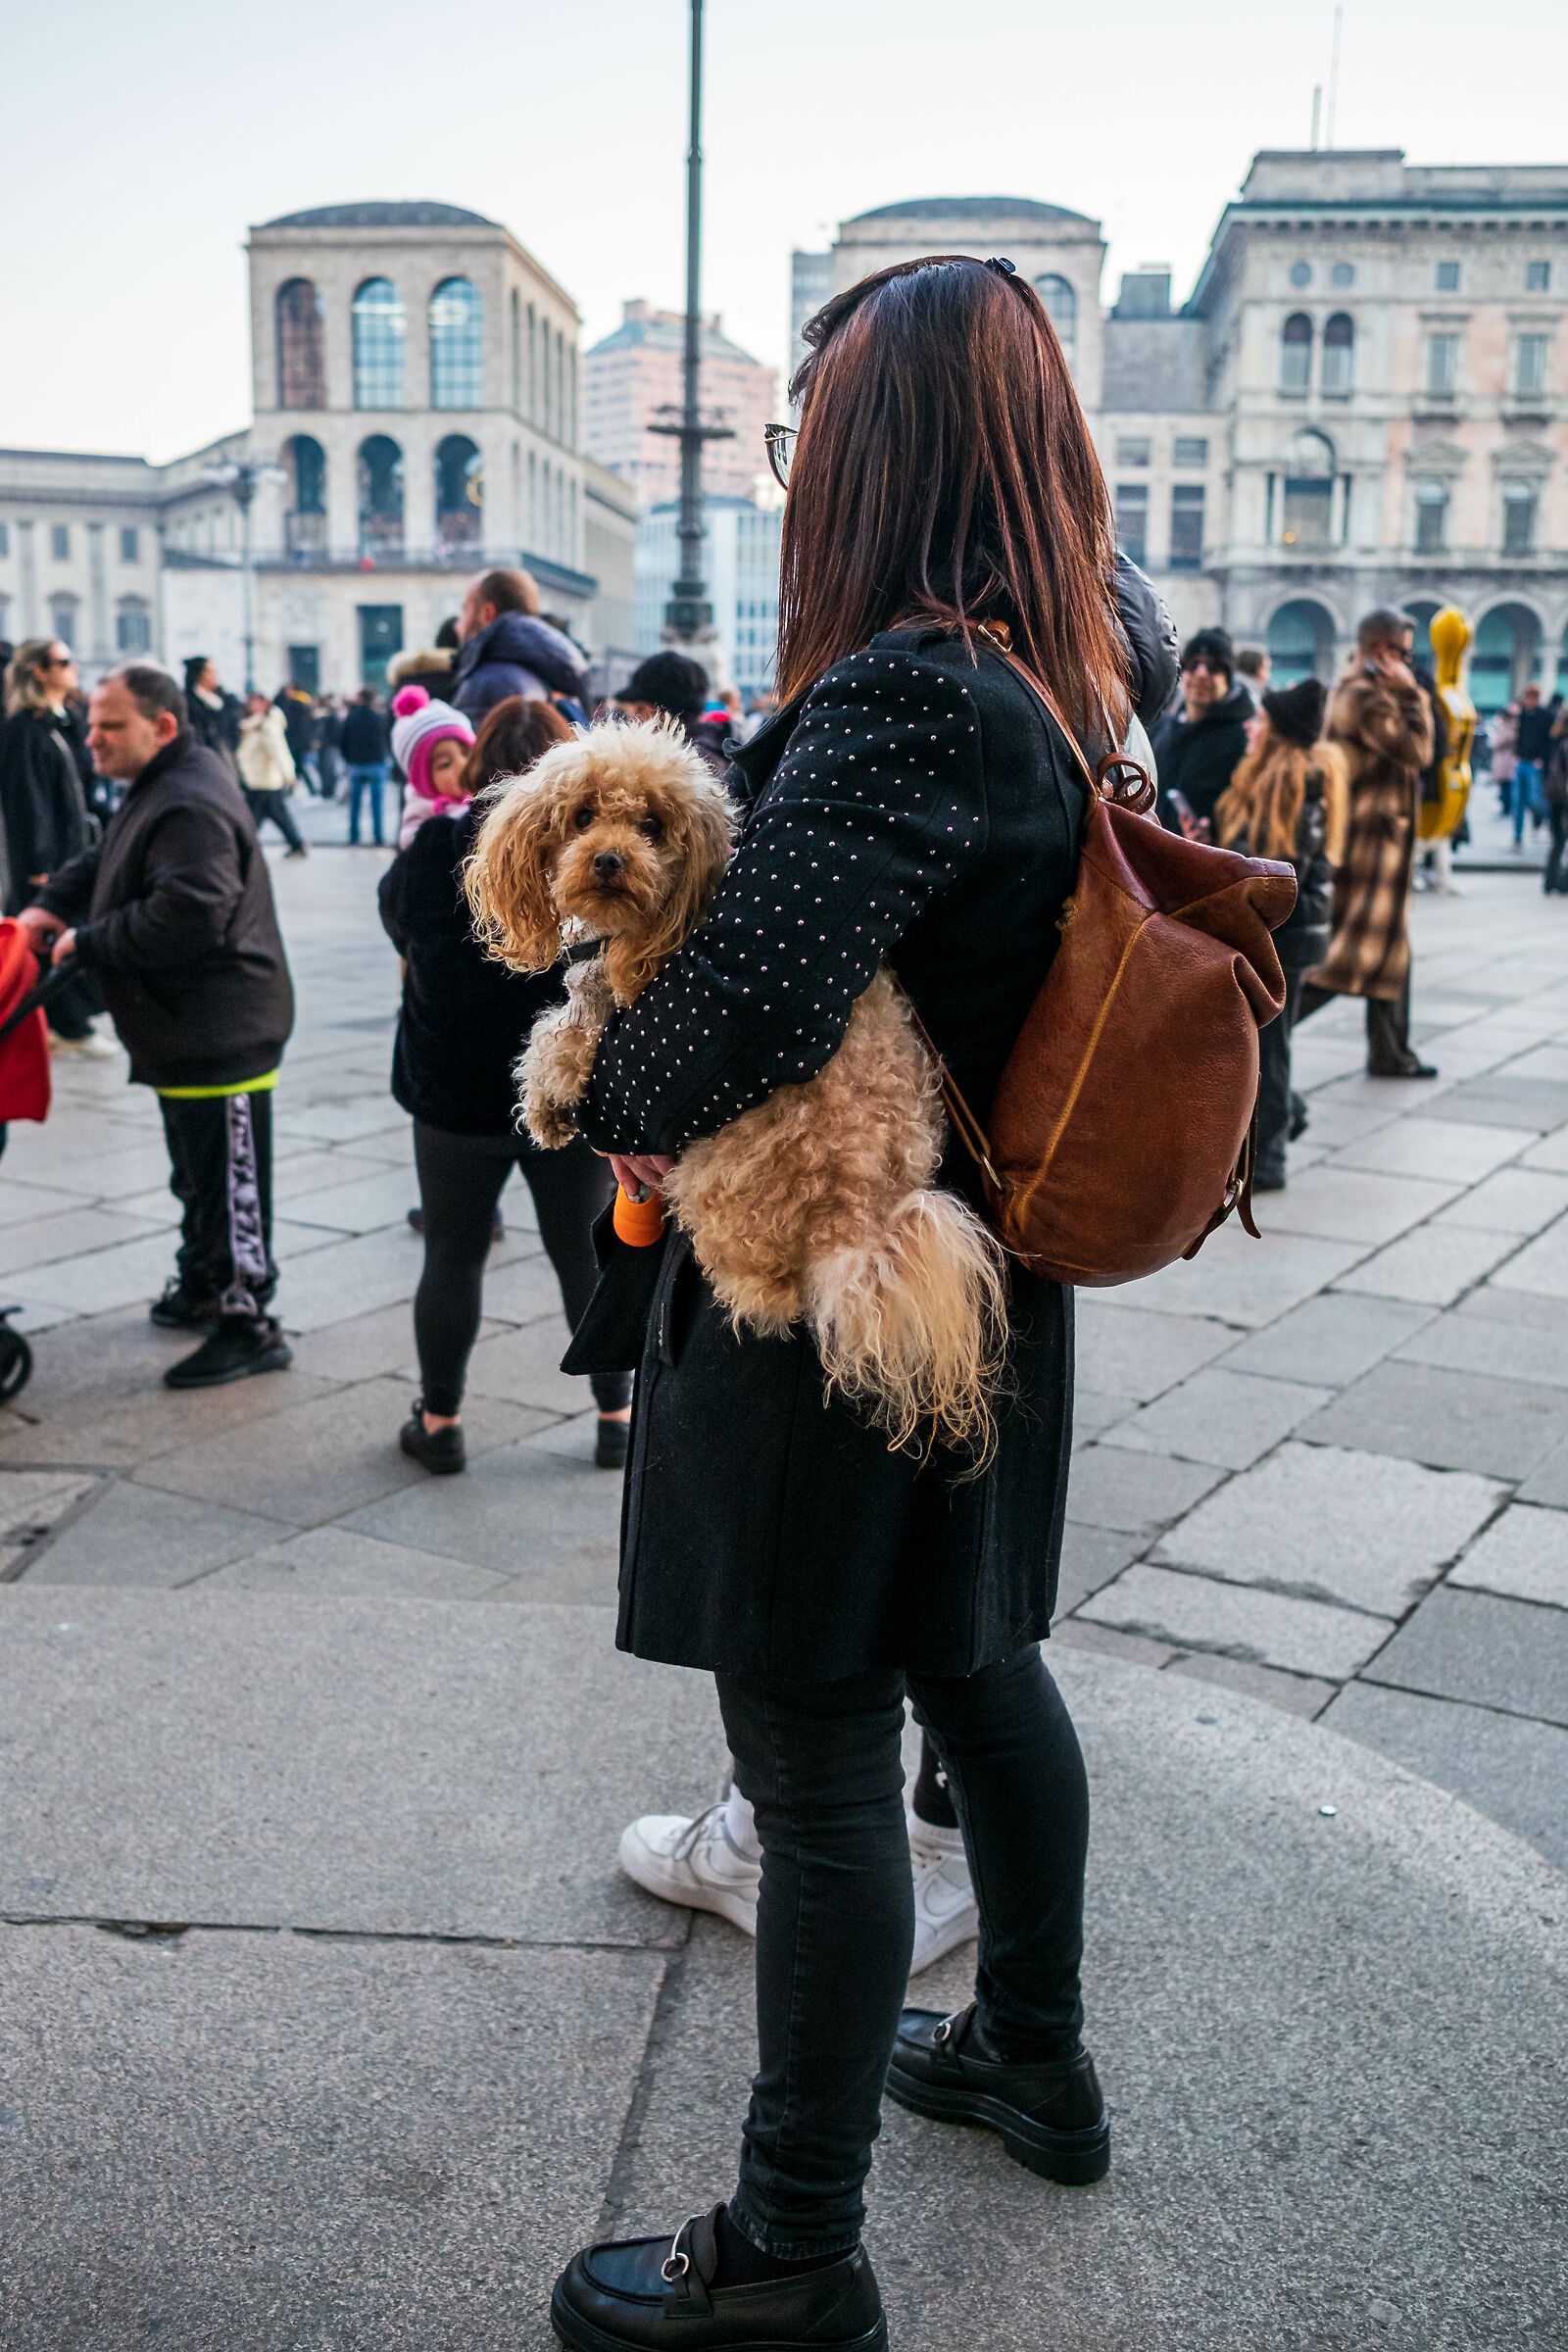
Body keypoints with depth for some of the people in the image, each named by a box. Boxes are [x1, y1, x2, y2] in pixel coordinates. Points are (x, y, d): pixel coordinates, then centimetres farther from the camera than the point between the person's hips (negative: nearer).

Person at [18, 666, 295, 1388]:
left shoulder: (192, 808, -21)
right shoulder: (158, 789, 14)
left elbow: (186, 915, -31)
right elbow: (104, 860, 23)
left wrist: (87, 944, -20)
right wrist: (51, 905, 4)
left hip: (220, 1034, -11)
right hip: (184, 1031, 11)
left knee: (227, 1183, -4)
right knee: (196, 1174, 23)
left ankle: (246, 1322, 4)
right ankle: (202, 1287, 37)